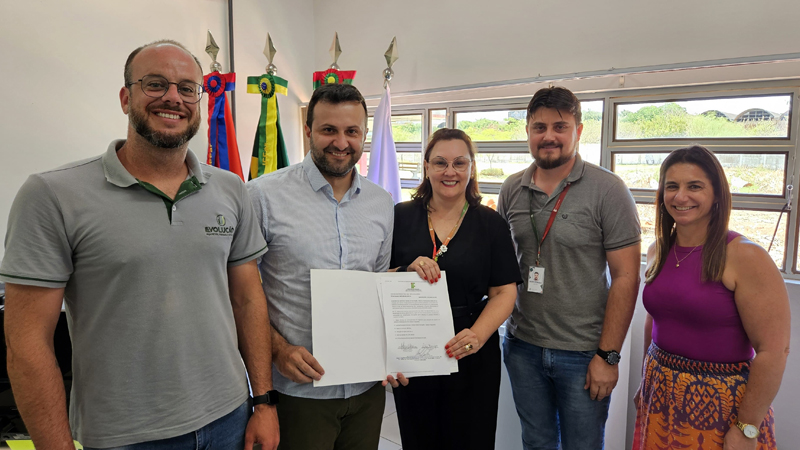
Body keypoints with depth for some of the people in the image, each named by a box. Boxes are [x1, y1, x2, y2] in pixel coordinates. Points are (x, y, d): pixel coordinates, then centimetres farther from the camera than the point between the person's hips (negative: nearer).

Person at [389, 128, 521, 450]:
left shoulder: (490, 224, -1)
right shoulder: (400, 217, 0)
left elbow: (504, 292, -4)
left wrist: (478, 335, -20)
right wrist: (407, 271, -19)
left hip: (472, 358, 0)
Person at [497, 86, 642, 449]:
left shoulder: (607, 190, -10)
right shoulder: (511, 190, 2)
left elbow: (625, 277, -11)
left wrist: (608, 355, -12)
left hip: (583, 352, -3)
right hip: (522, 346, 4)